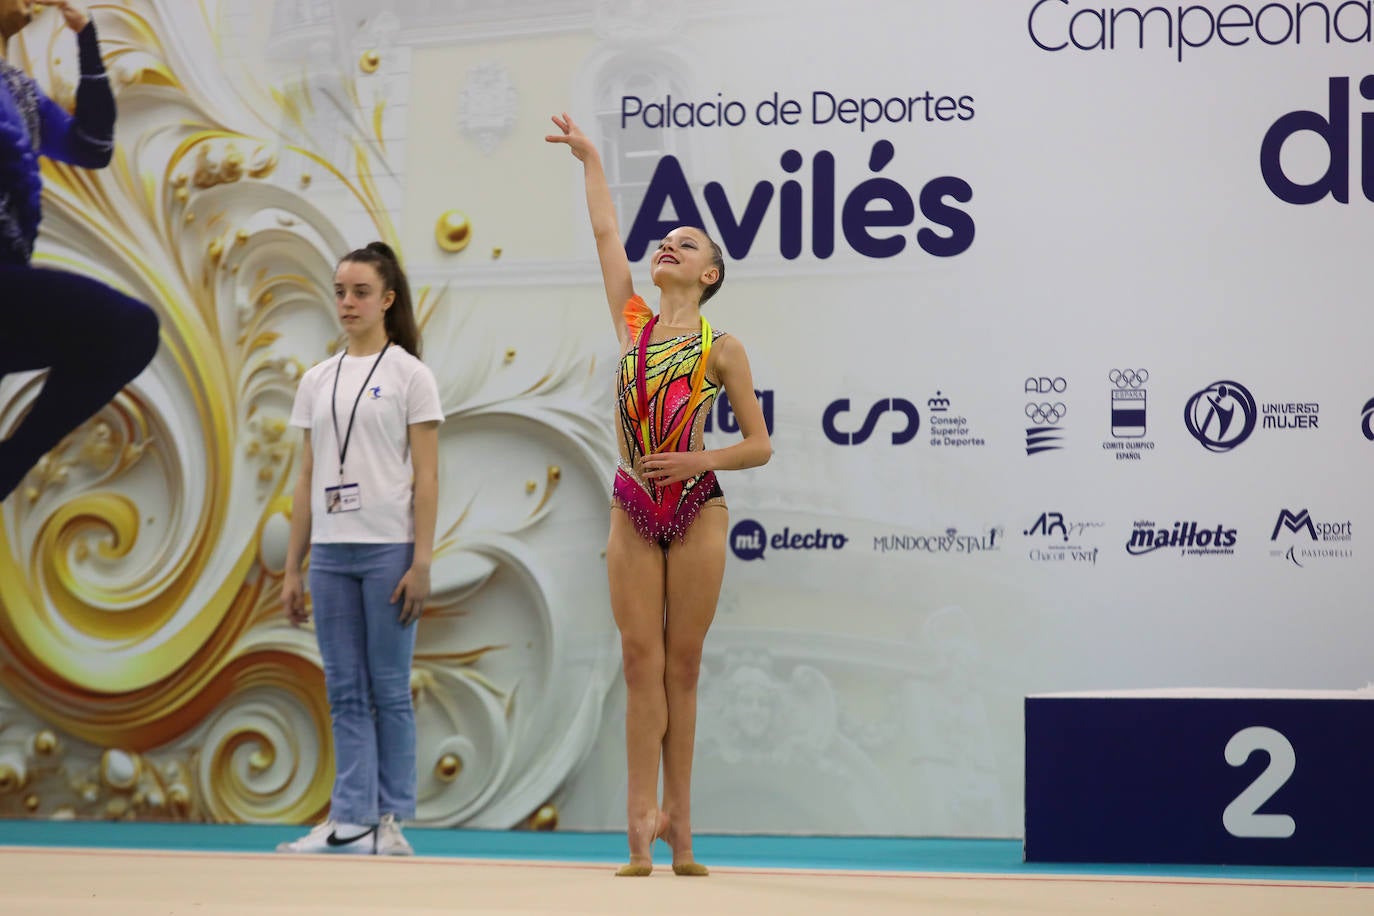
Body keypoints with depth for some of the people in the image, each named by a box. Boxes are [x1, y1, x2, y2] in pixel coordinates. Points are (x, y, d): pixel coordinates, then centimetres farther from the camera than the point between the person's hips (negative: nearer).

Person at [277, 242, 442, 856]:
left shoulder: (410, 375, -2)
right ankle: (351, 820, 1)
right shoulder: (317, 381, 12)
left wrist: (421, 562, -13)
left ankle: (390, 822, 4)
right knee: (346, 691, 3)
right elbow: (307, 480, 13)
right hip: (330, 551, 5)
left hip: (389, 550, -5)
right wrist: (292, 569, 9)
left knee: (389, 690, -1)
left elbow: (426, 476, -6)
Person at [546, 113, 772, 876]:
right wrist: (589, 159, 28)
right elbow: (605, 232, 20)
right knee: (642, 660, -3)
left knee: (682, 663, 0)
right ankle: (644, 814, -9)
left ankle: (675, 815, 2)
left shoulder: (722, 349, 2)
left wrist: (700, 460, -13)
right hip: (633, 508, 3)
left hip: (695, 509, -3)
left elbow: (759, 445, 3)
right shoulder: (631, 322, 11)